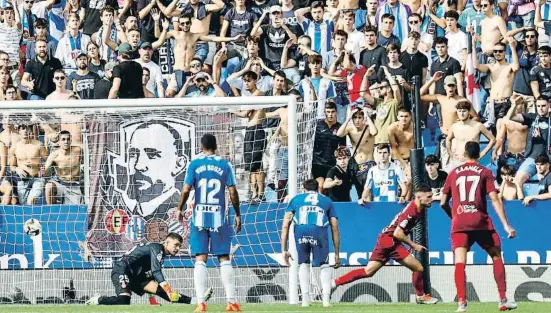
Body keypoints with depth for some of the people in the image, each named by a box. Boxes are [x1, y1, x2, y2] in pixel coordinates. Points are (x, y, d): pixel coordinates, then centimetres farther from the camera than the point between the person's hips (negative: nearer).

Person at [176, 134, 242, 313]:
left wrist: (179, 209, 10)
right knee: (224, 259, 5)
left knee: (200, 260, -1)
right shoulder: (224, 165, 2)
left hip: (200, 217, 0)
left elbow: (186, 190, -4)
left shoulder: (195, 164, 1)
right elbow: (233, 192, -1)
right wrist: (237, 214, 9)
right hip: (219, 217, 0)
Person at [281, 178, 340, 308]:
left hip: (301, 231, 0)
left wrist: (284, 250, 18)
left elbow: (285, 225, 19)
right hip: (319, 231, 0)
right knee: (324, 265, 16)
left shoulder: (296, 199, 30)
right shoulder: (327, 200, 30)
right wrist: (337, 254, 25)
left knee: (303, 264, 20)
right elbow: (335, 228, 23)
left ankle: (305, 299, 9)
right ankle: (326, 299, 1)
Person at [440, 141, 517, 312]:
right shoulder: (485, 172, 5)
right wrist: (506, 225, -7)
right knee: (497, 256, 14)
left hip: (459, 223, 1)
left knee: (460, 262, -5)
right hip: (481, 222, -1)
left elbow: (443, 203, 13)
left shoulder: (454, 173, 12)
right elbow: (495, 199, -5)